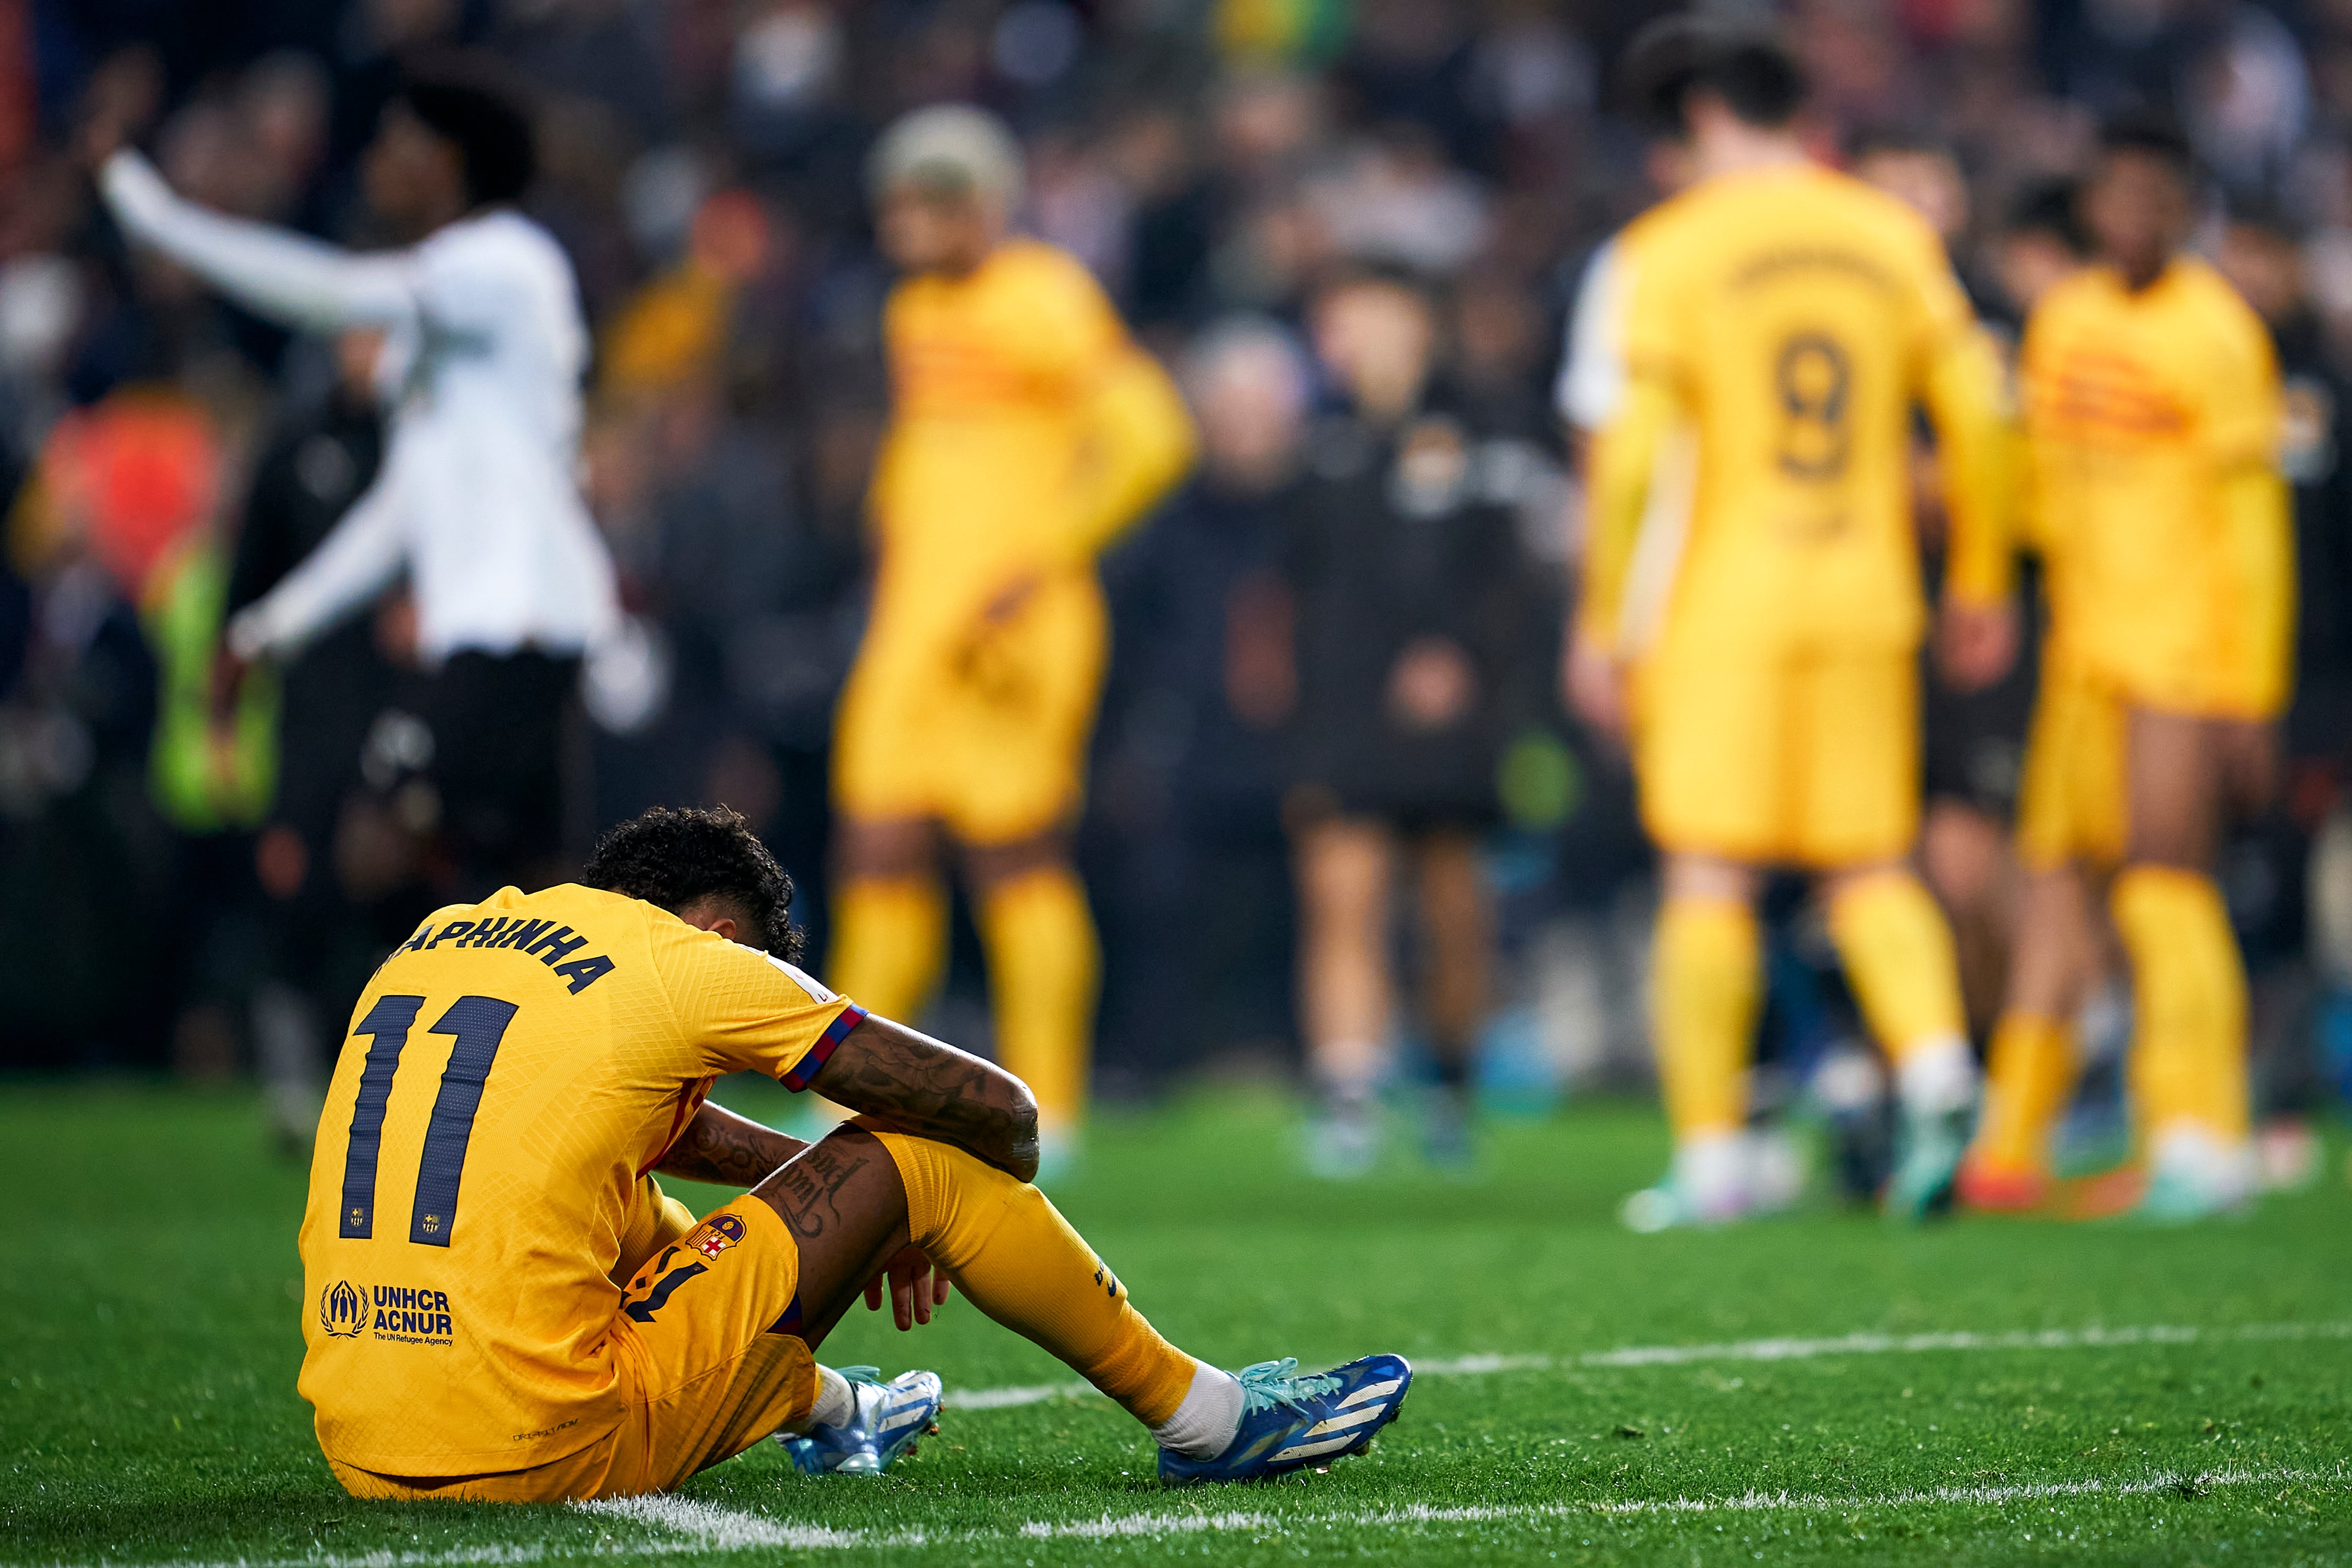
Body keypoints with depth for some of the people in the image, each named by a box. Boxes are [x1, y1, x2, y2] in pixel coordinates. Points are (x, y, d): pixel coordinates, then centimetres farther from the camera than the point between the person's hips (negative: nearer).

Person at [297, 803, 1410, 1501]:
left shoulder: (436, 939, 17)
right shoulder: (690, 965, -2)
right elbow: (998, 1112, 8)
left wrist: (819, 1177, 35)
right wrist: (922, 1219, 28)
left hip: (359, 1458, 7)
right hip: (546, 1462, -7)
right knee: (918, 1156, 4)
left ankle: (824, 1412, 55)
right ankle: (1203, 1418, 19)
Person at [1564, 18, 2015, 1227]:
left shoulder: (1665, 254, -5)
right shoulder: (1894, 239, 7)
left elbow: (1629, 455, -9)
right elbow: (1972, 416, 7)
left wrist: (1601, 622, -2)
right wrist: (1979, 582, 18)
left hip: (1718, 602, -3)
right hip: (1864, 597, 3)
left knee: (1709, 876, 0)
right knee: (1870, 866, 9)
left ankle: (1709, 1154, 1)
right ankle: (1934, 1060, -16)